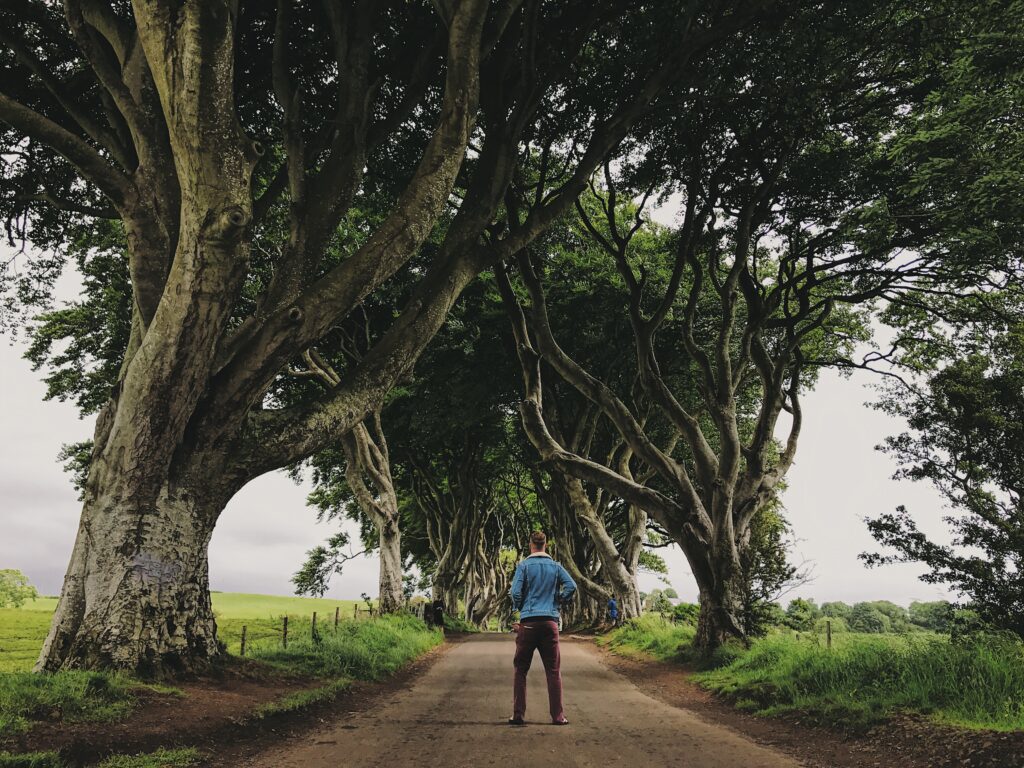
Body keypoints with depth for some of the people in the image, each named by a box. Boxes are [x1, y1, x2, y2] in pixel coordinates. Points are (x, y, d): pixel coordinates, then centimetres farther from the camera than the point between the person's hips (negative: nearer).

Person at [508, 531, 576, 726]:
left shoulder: (524, 566, -1)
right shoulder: (555, 566, 6)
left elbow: (516, 592, -8)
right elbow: (571, 586, -5)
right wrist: (558, 603, 8)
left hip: (528, 622, -1)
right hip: (550, 622, 2)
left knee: (520, 670, 8)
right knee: (554, 671, 6)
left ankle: (518, 714, 5)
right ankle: (557, 716, 6)